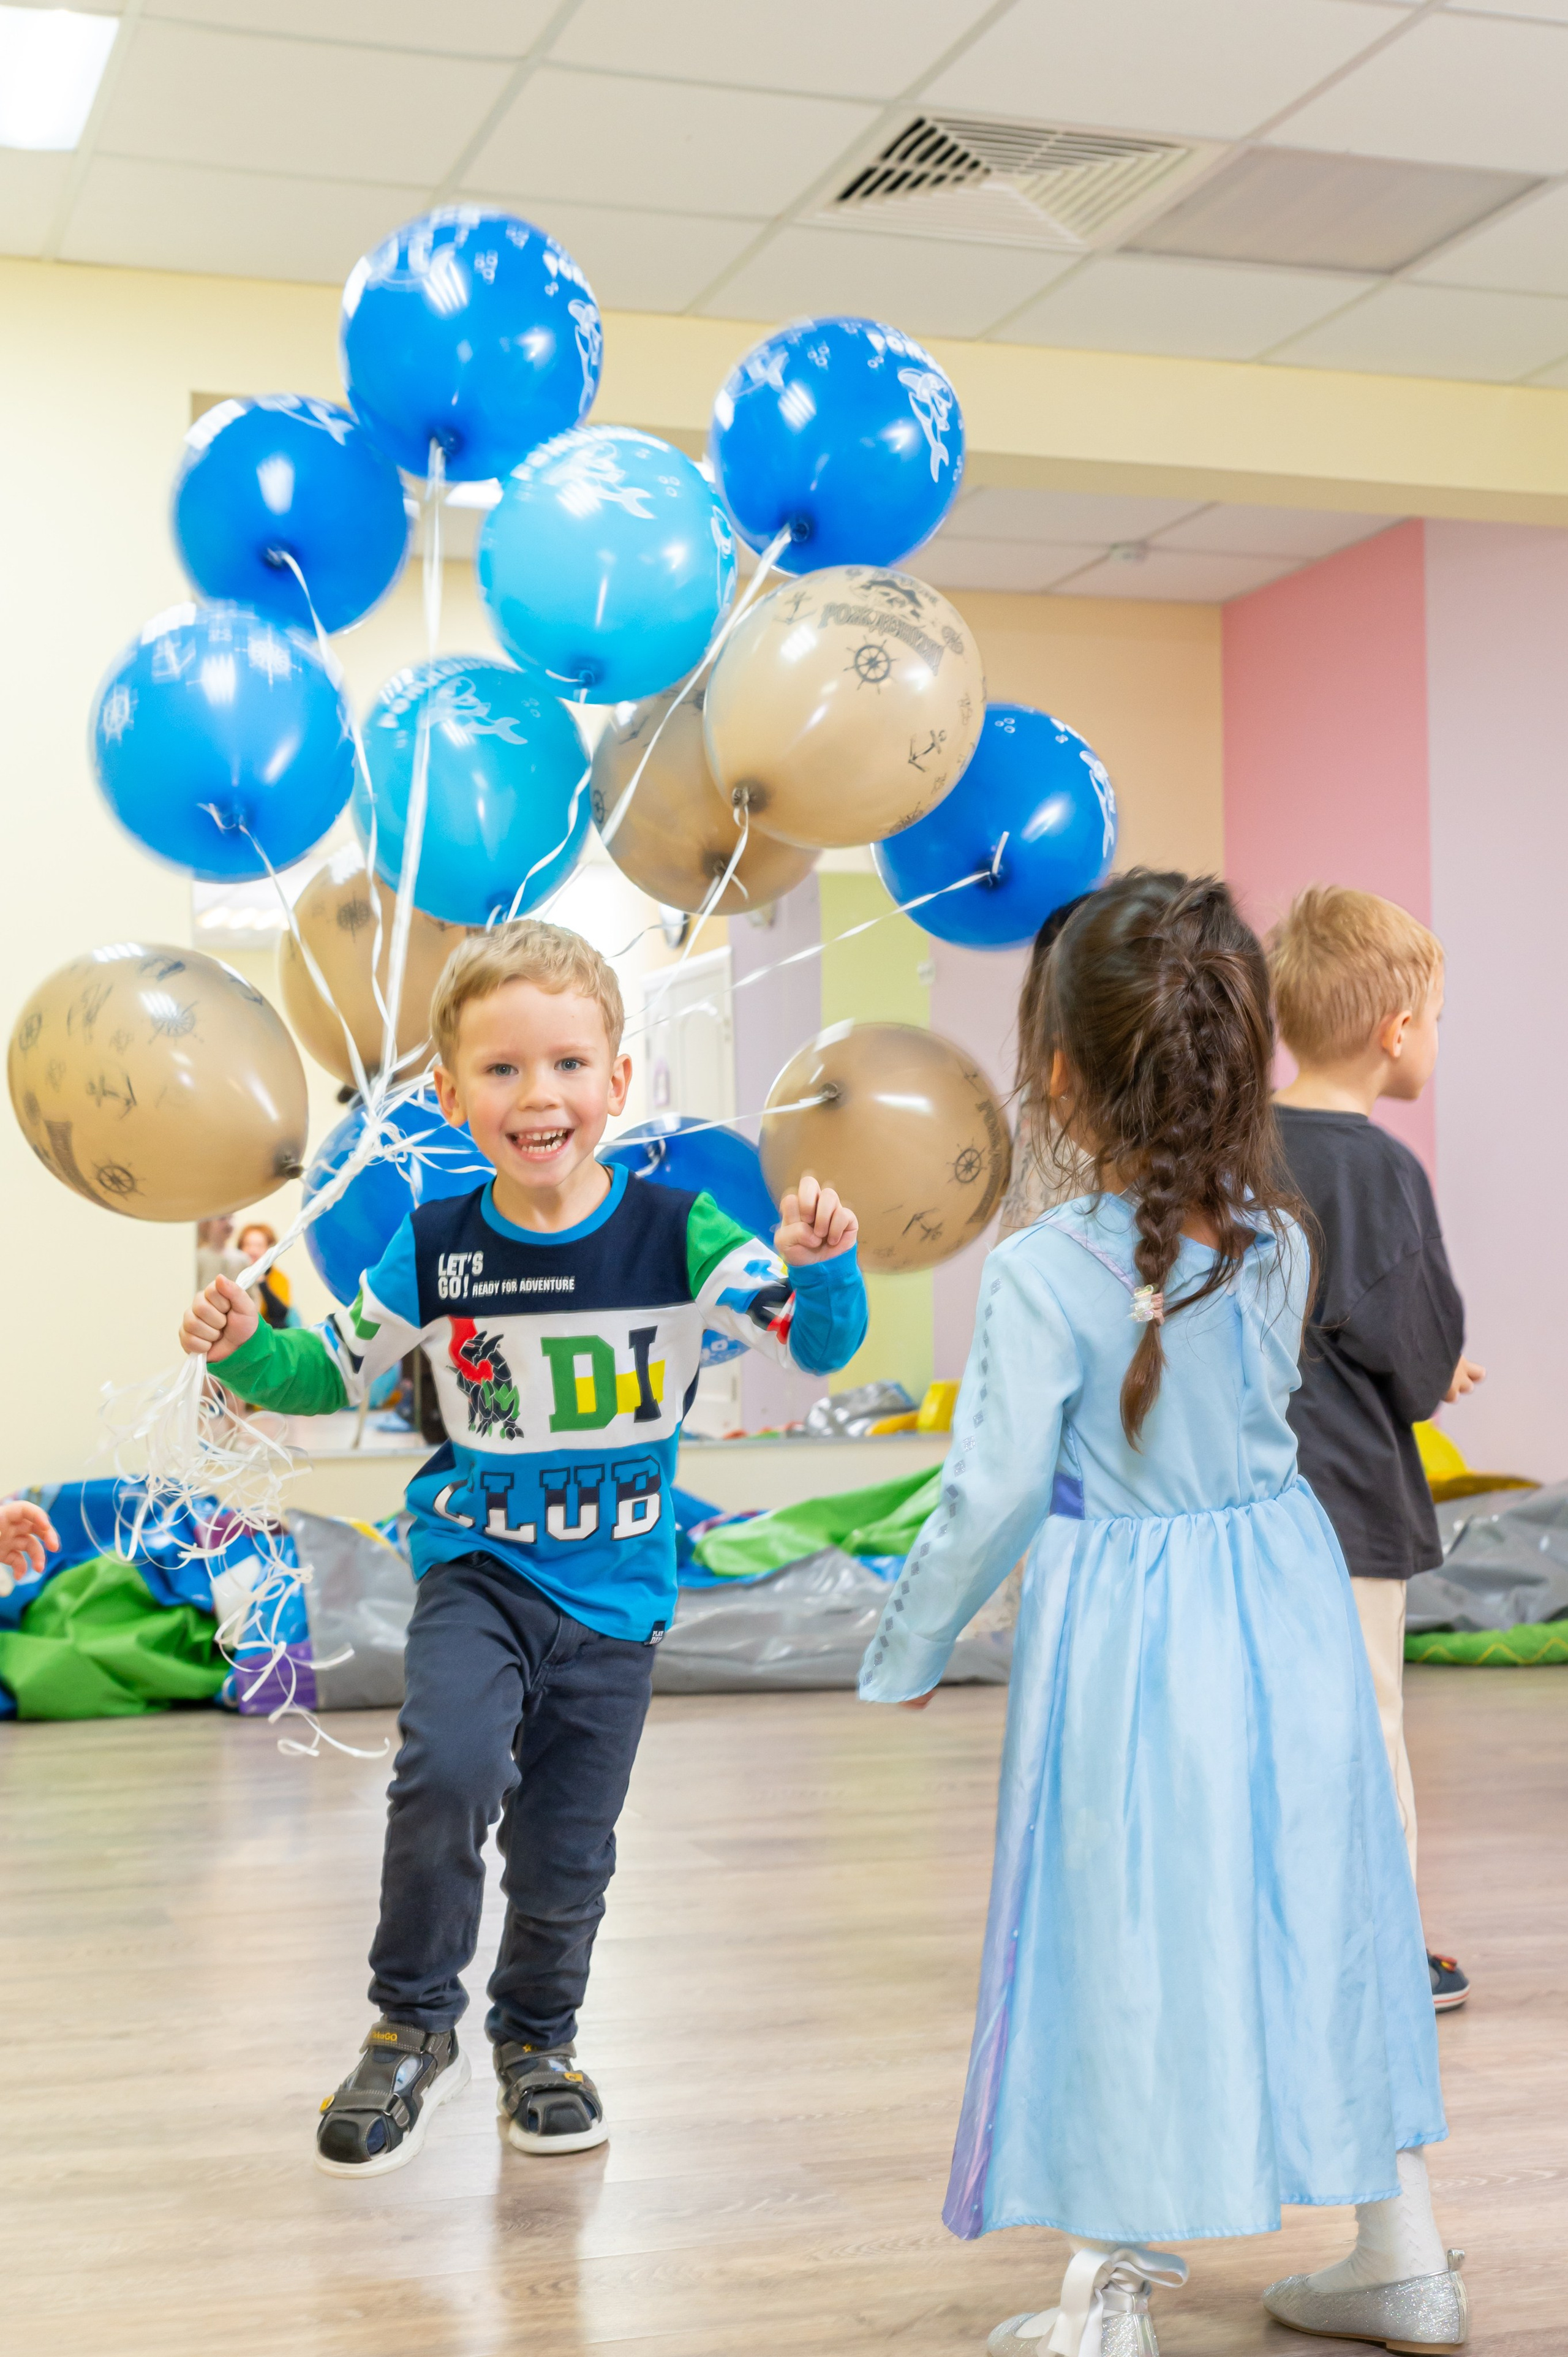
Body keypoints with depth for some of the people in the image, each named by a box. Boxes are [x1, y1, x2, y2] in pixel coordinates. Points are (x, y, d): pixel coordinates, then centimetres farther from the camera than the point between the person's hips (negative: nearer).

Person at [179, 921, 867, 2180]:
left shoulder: (676, 1235, -12)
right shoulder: (434, 1249, -9)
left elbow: (821, 1343, -13)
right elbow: (339, 1371, 4)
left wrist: (823, 1260, -33)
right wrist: (246, 1349, -14)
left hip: (614, 1593, 1)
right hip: (478, 1567, -1)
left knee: (566, 1854, 12)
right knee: (448, 1768, -26)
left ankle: (539, 2036, 42)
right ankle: (415, 2028, -3)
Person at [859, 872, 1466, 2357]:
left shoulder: (1043, 1274, -19)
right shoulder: (1279, 1244, -4)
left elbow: (994, 1493, -15)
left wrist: (904, 1653, -2)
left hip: (1123, 1638, -5)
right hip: (1284, 1606, 5)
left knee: (1133, 1941, 6)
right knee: (1321, 1911, 17)